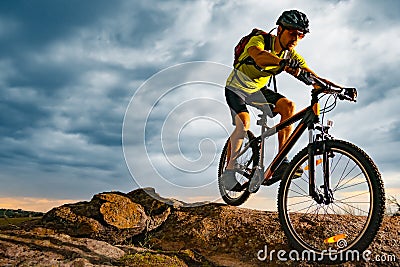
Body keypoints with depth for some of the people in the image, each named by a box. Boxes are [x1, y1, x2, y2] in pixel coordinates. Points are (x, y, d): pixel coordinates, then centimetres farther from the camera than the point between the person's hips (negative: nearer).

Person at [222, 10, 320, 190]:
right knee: (244, 123, -29)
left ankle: (281, 162, -17)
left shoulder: (291, 55, -9)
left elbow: (314, 77, -15)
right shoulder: (260, 40, -24)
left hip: (258, 90, 5)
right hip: (236, 88, -5)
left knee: (288, 106, -19)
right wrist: (283, 62, -67)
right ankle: (228, 171, -13)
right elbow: (259, 56, -49)